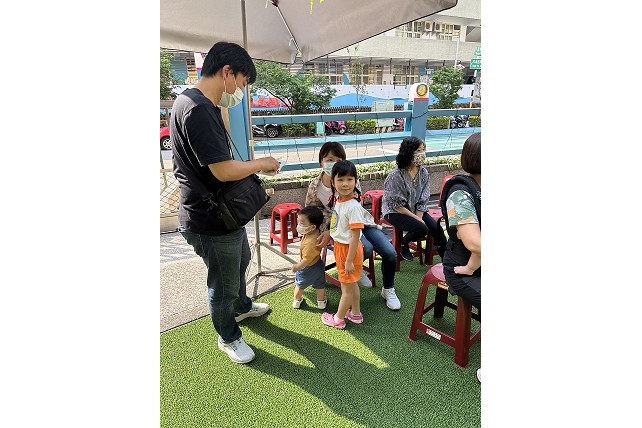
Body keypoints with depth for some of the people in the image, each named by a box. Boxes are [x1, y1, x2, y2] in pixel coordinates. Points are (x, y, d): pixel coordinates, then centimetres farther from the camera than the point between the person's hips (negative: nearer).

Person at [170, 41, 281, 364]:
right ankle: (228, 338, 36)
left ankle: (241, 306, 58)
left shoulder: (202, 104, 9)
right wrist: (261, 163, -14)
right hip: (211, 221, -11)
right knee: (223, 284, 11)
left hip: (226, 211, 11)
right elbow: (223, 170, -29)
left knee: (241, 260, 31)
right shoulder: (197, 109, -26)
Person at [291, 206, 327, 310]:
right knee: (320, 285, 25)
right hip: (318, 265, 7)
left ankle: (296, 301, 41)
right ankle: (321, 301, 42)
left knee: (300, 284, 21)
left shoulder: (310, 243, -40)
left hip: (309, 267, -7)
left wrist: (297, 266, -16)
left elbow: (307, 260, -32)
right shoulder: (316, 232, -18)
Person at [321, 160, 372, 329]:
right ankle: (356, 313, 39)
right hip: (339, 246, 9)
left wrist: (349, 260, -22)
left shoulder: (353, 206, -26)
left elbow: (355, 236, -24)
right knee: (351, 283, 22)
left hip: (348, 249, -9)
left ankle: (338, 319, 26)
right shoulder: (337, 200, 0)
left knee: (347, 286, 10)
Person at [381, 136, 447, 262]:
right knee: (422, 228, -26)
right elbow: (397, 205, -18)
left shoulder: (423, 172, -2)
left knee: (437, 229, -13)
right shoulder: (395, 176, -21)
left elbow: (423, 200, 2)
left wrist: (419, 217, -12)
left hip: (416, 210, 6)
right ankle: (402, 244, 3)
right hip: (394, 212, -6)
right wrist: (416, 219, -18)